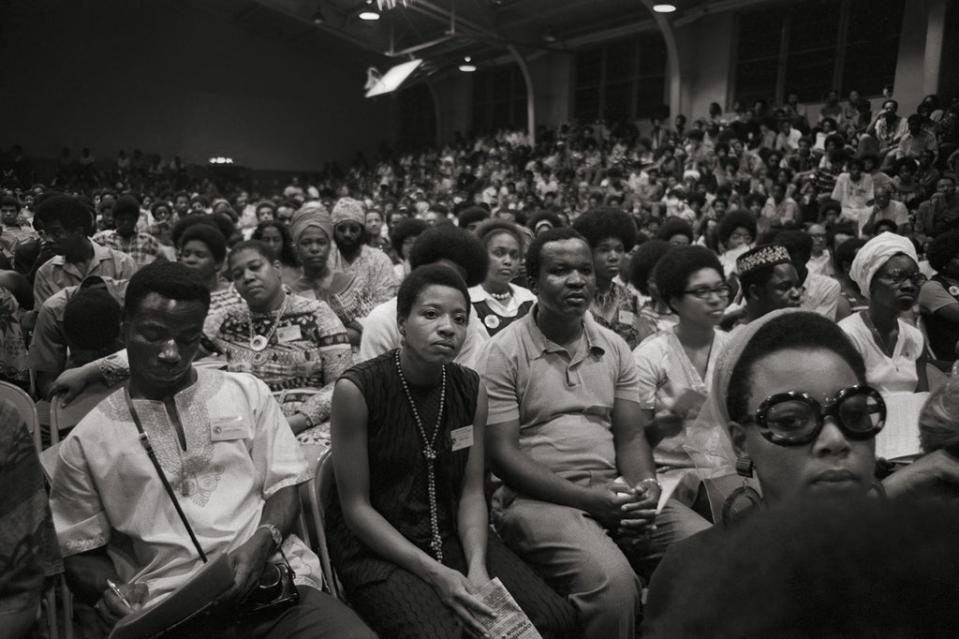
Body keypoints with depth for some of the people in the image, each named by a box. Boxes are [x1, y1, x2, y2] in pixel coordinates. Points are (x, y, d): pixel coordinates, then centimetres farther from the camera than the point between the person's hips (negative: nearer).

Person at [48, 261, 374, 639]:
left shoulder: (247, 392, 13)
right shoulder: (85, 442, 12)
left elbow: (284, 486, 12)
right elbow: (81, 552, 16)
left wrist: (263, 540, -8)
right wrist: (107, 590, -6)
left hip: (272, 581, 1)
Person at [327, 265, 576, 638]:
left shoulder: (472, 390, -1)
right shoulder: (357, 389, -15)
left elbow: (471, 492, 3)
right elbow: (356, 506, -12)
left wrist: (477, 565, -15)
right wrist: (435, 573, -19)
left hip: (452, 535, 4)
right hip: (376, 545, -4)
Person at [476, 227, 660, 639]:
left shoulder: (615, 348, 11)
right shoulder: (504, 352, -6)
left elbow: (630, 437, 9)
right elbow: (501, 454, -10)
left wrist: (646, 490, -12)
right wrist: (589, 498, -16)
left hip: (614, 494, 6)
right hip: (538, 498, -5)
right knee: (614, 581, -29)